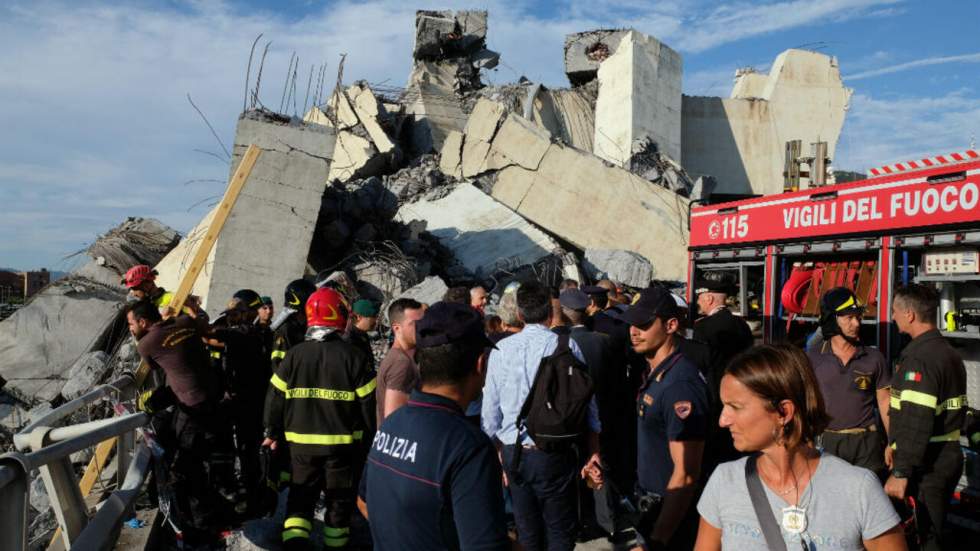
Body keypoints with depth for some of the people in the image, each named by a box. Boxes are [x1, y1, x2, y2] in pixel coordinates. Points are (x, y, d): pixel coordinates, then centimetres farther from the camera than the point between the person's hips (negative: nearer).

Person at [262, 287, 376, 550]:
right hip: (342, 442, -2)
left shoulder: (294, 354, -5)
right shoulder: (353, 355, -11)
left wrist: (273, 432, 14)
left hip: (301, 442, 2)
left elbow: (275, 397, 0)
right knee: (339, 499, 15)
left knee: (301, 497, 14)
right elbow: (368, 401, -8)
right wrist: (376, 434, 7)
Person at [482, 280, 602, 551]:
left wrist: (497, 453, 15)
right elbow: (586, 401, -3)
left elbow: (490, 408, 3)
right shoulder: (566, 346, -7)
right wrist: (593, 450, 8)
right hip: (554, 454, -2)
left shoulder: (501, 349, -1)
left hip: (513, 453, 3)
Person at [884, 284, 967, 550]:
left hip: (927, 466, -10)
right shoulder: (949, 353, 12)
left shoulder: (920, 358, -21)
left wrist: (901, 472, -24)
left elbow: (916, 422, -27)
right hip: (949, 456, 10)